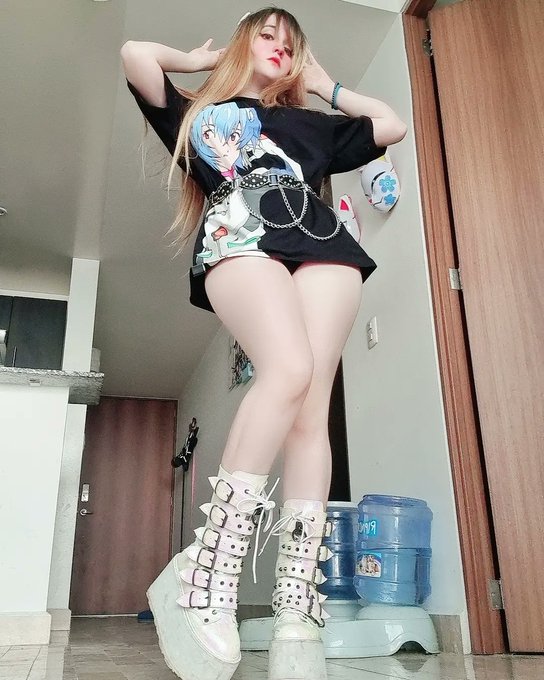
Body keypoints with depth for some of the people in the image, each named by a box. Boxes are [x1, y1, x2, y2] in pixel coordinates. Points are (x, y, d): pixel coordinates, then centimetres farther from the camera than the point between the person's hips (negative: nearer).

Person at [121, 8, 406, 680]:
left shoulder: (305, 123, 40)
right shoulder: (197, 112, 32)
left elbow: (392, 124, 38)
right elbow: (135, 55, 19)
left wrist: (327, 85, 44)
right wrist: (200, 60, 36)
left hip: (320, 243, 3)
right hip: (238, 236, -3)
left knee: (311, 410, -17)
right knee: (289, 370, -34)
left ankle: (296, 621, -20)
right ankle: (204, 576, -30)